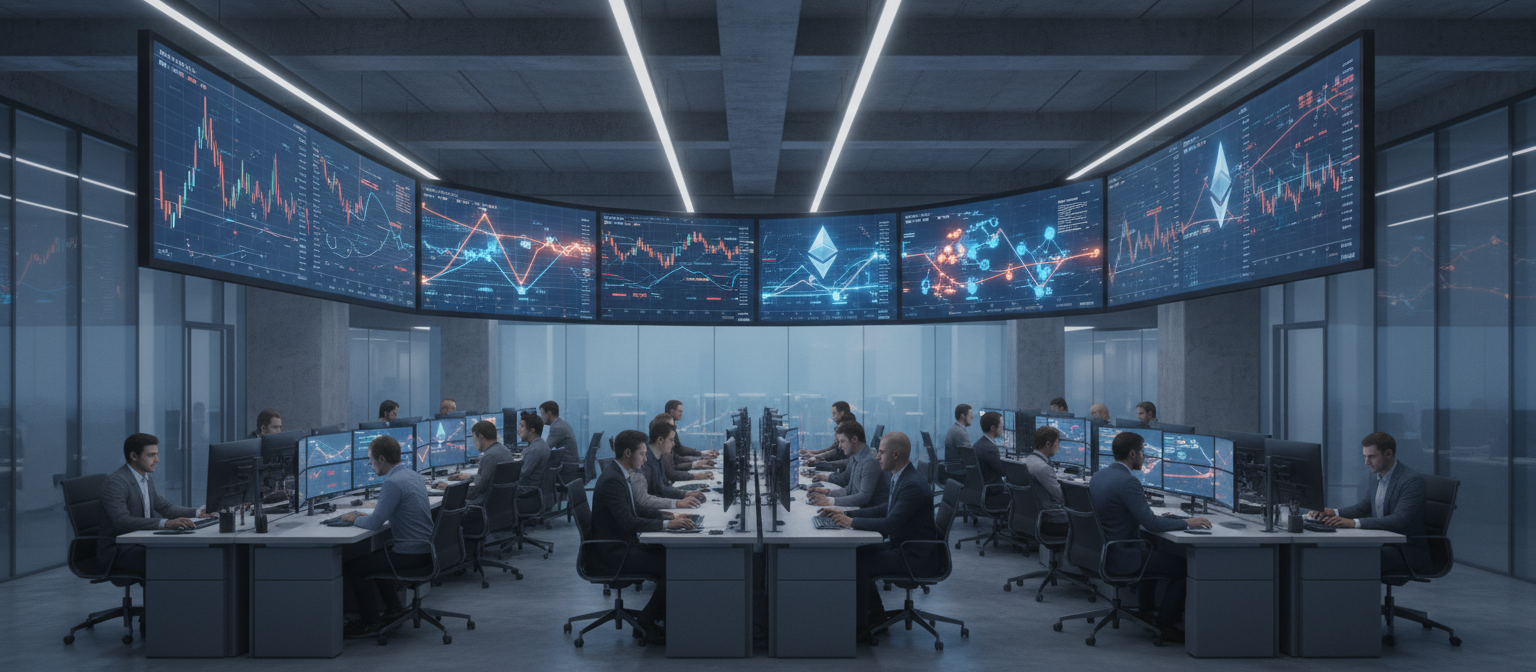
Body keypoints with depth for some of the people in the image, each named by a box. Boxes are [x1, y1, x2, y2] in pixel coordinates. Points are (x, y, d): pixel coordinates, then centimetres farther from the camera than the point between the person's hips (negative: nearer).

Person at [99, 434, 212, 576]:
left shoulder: (147, 480, 12)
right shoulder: (115, 482, -17)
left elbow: (166, 507, 19)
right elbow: (122, 522, -30)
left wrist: (198, 513, 2)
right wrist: (166, 523, -41)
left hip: (141, 544, 8)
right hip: (117, 551, -8)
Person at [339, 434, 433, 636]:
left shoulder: (393, 483, -21)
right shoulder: (414, 476, 10)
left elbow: (374, 523, -20)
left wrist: (354, 518, 0)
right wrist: (365, 515, 15)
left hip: (410, 554, -10)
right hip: (425, 549, 10)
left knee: (351, 568, 0)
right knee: (373, 556, 30)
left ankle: (370, 622, 7)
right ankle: (392, 608, 35)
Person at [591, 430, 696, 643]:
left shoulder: (620, 476, 13)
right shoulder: (611, 480, -19)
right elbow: (628, 522, -28)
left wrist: (666, 519, 5)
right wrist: (667, 524, -29)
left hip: (623, 547, 10)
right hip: (612, 554, -10)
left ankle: (658, 616, 6)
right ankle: (649, 622, -4)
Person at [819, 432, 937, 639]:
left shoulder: (913, 485, -25)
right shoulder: (900, 477, 7)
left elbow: (890, 524, -30)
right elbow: (884, 509, 15)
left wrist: (852, 522, -21)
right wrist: (845, 513, 7)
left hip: (915, 556, -10)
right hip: (901, 545, 10)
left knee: (858, 566, -17)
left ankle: (860, 626, -2)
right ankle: (876, 614, 18)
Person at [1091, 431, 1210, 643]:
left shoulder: (1098, 476, 6)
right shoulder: (1128, 481, -23)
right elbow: (1151, 523, -23)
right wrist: (1187, 523, -11)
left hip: (1102, 551, 10)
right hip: (1121, 558, -10)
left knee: (1152, 552, 34)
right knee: (1184, 568, 1)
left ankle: (1145, 609, 41)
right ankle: (1165, 624, 8)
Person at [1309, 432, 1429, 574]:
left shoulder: (1412, 480, -16)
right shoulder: (1375, 477, 10)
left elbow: (1399, 521, -27)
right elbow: (1363, 507, 19)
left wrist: (1354, 522, -36)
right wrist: (1335, 513, -3)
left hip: (1405, 551, -7)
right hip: (1380, 543, 7)